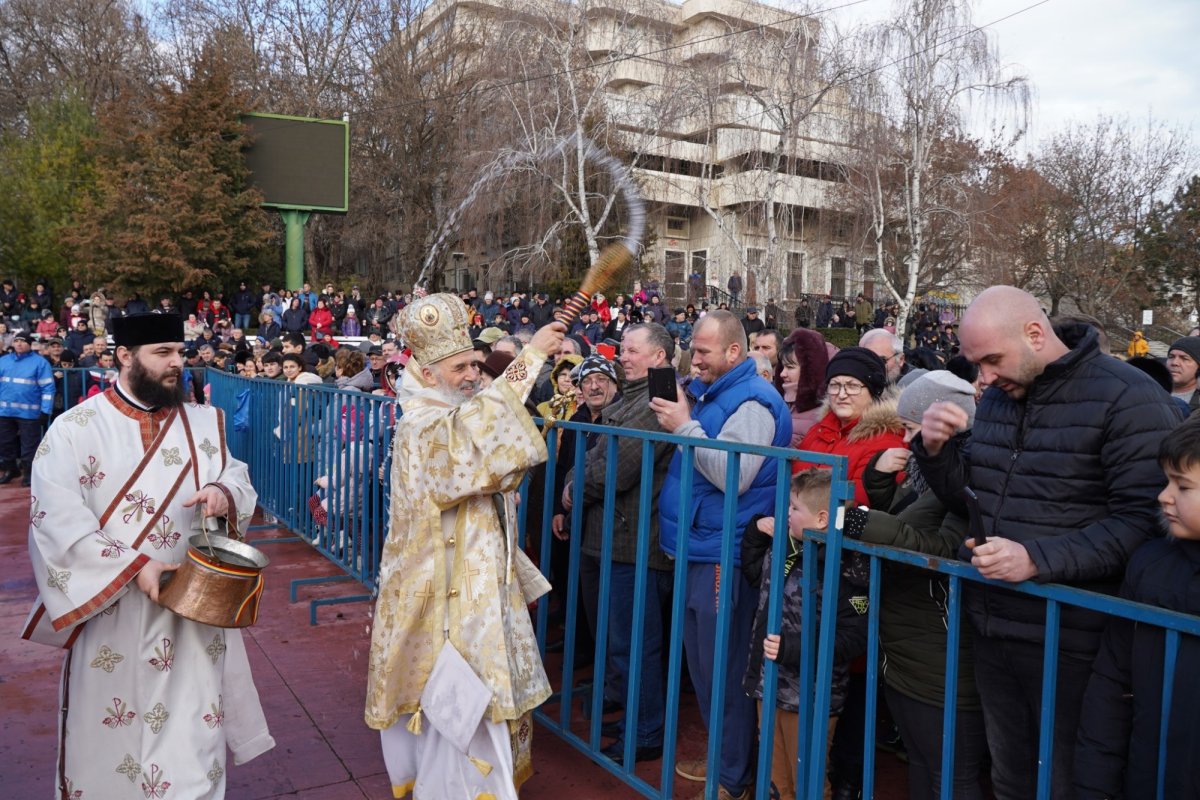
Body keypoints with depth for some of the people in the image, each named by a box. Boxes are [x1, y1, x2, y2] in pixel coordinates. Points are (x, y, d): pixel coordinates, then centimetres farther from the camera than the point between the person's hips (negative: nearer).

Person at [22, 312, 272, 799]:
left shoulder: (204, 423, 5)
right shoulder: (74, 429, -7)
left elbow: (239, 480, 8)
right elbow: (57, 522, -13)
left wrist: (224, 493, -17)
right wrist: (133, 567, -20)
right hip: (110, 610, -2)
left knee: (190, 729, 9)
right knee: (110, 734, 13)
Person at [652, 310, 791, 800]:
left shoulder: (751, 402, -15)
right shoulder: (713, 393, 14)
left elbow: (734, 476, -25)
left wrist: (686, 427, -20)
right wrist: (677, 424, 7)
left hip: (724, 556, -10)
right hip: (698, 549, 10)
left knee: (724, 670, 2)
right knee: (704, 665, 19)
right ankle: (721, 757, 35)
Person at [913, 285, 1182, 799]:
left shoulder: (1127, 398, -12)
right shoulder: (996, 398, 9)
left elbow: (1144, 519, -20)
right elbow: (965, 498, 15)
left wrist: (1038, 559, -29)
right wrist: (935, 449, -5)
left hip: (1069, 643, -6)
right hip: (993, 631, 6)